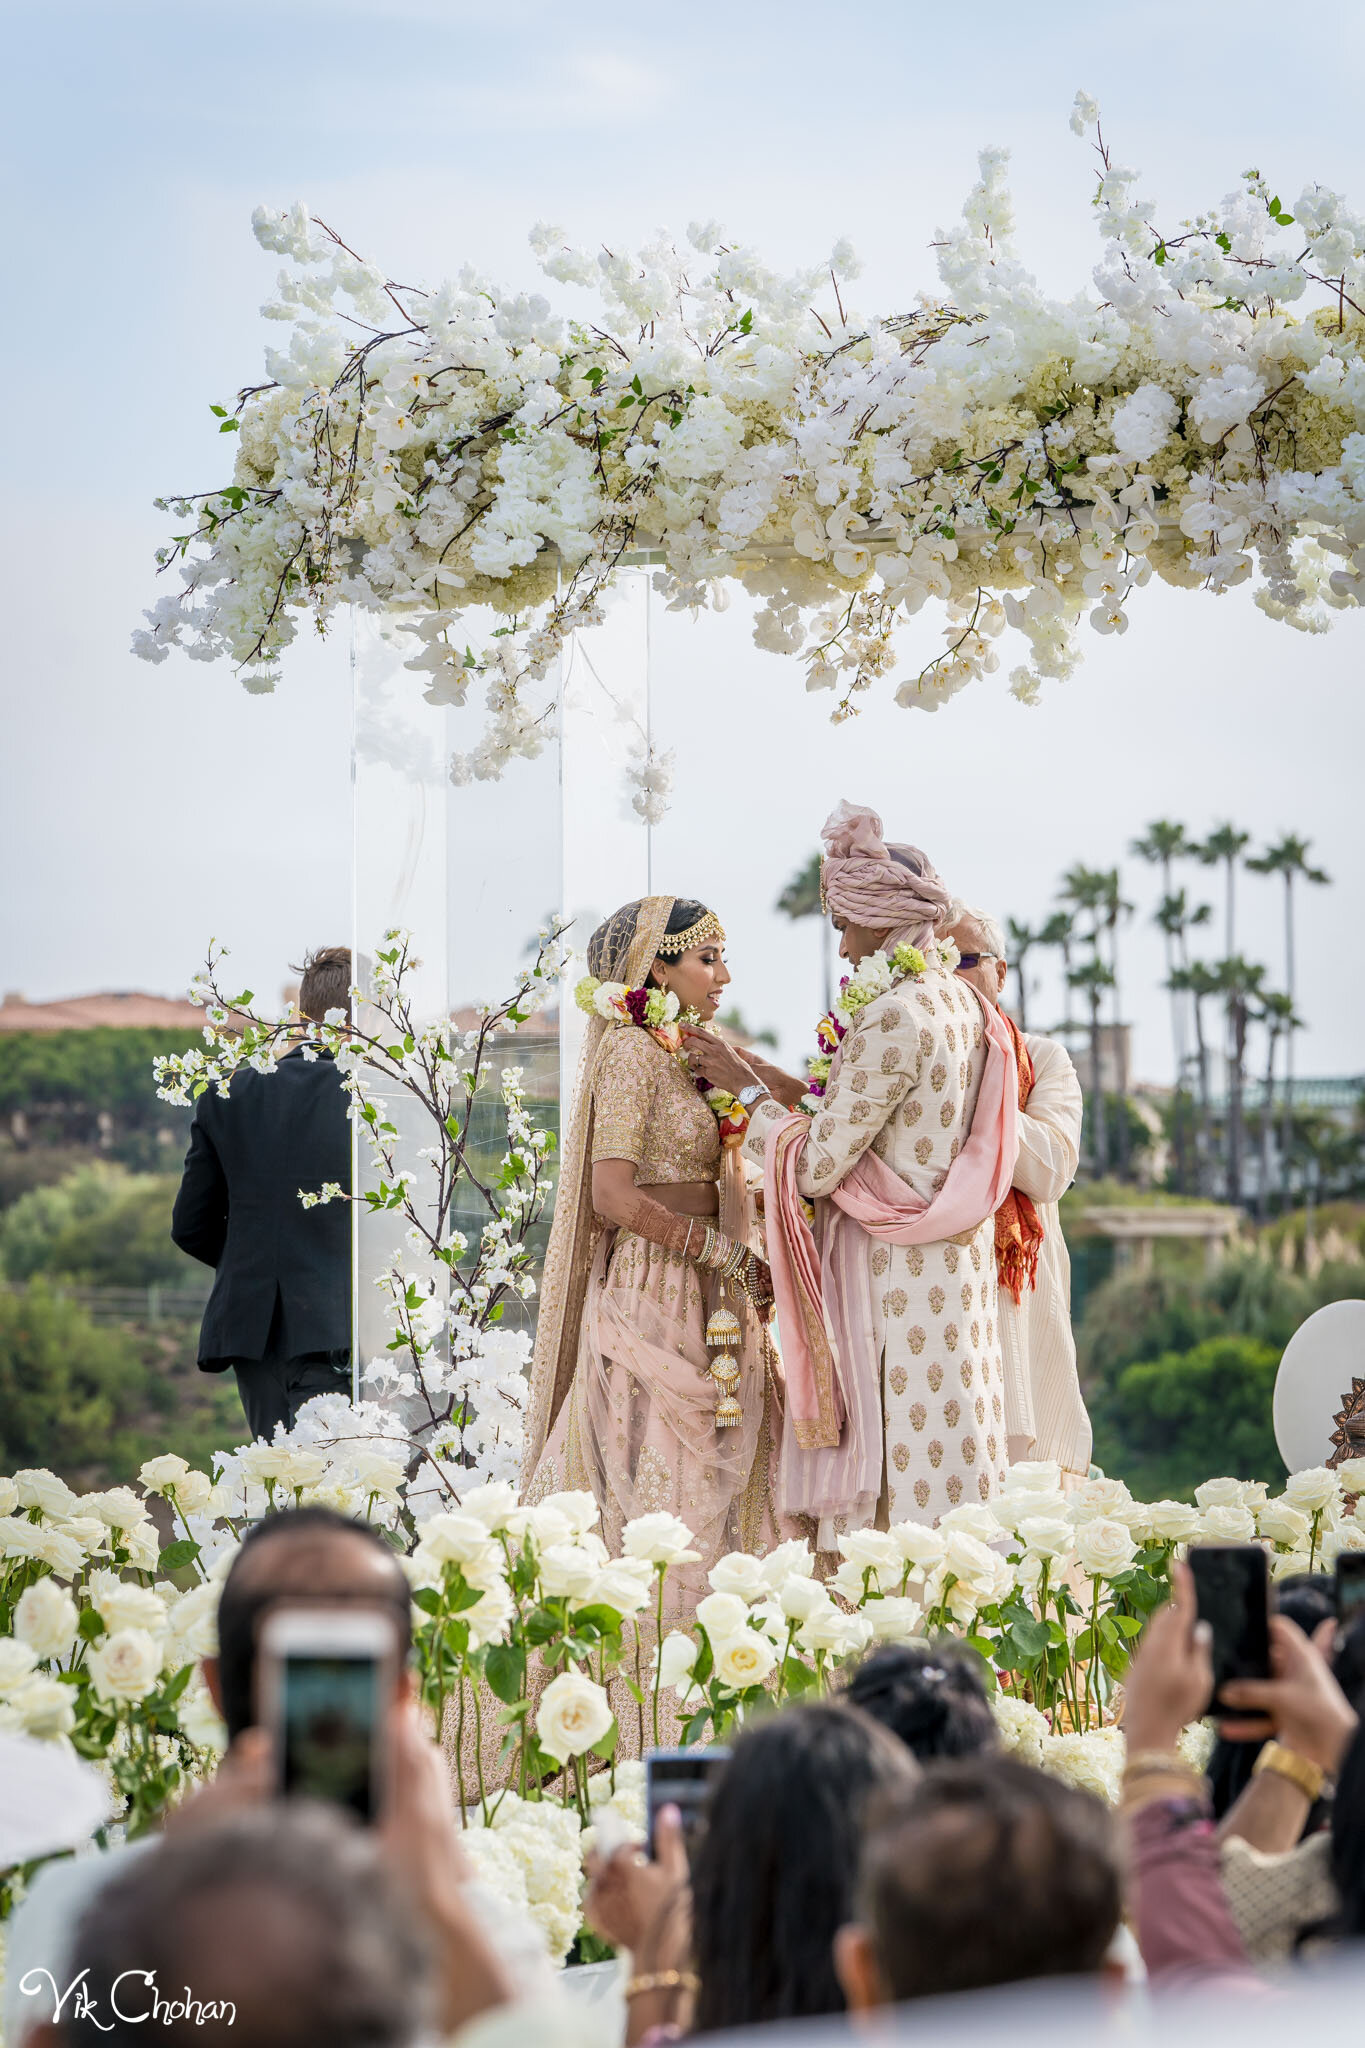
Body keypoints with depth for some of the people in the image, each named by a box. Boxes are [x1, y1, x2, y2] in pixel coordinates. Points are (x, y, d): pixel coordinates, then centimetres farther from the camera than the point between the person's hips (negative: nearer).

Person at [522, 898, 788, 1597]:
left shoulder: (686, 1051, 16)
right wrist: (728, 1254, -15)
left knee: (717, 1473, 7)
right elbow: (614, 1196, -19)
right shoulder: (633, 1051, -11)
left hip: (707, 1299, 9)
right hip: (654, 1290, -9)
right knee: (665, 1483, -7)